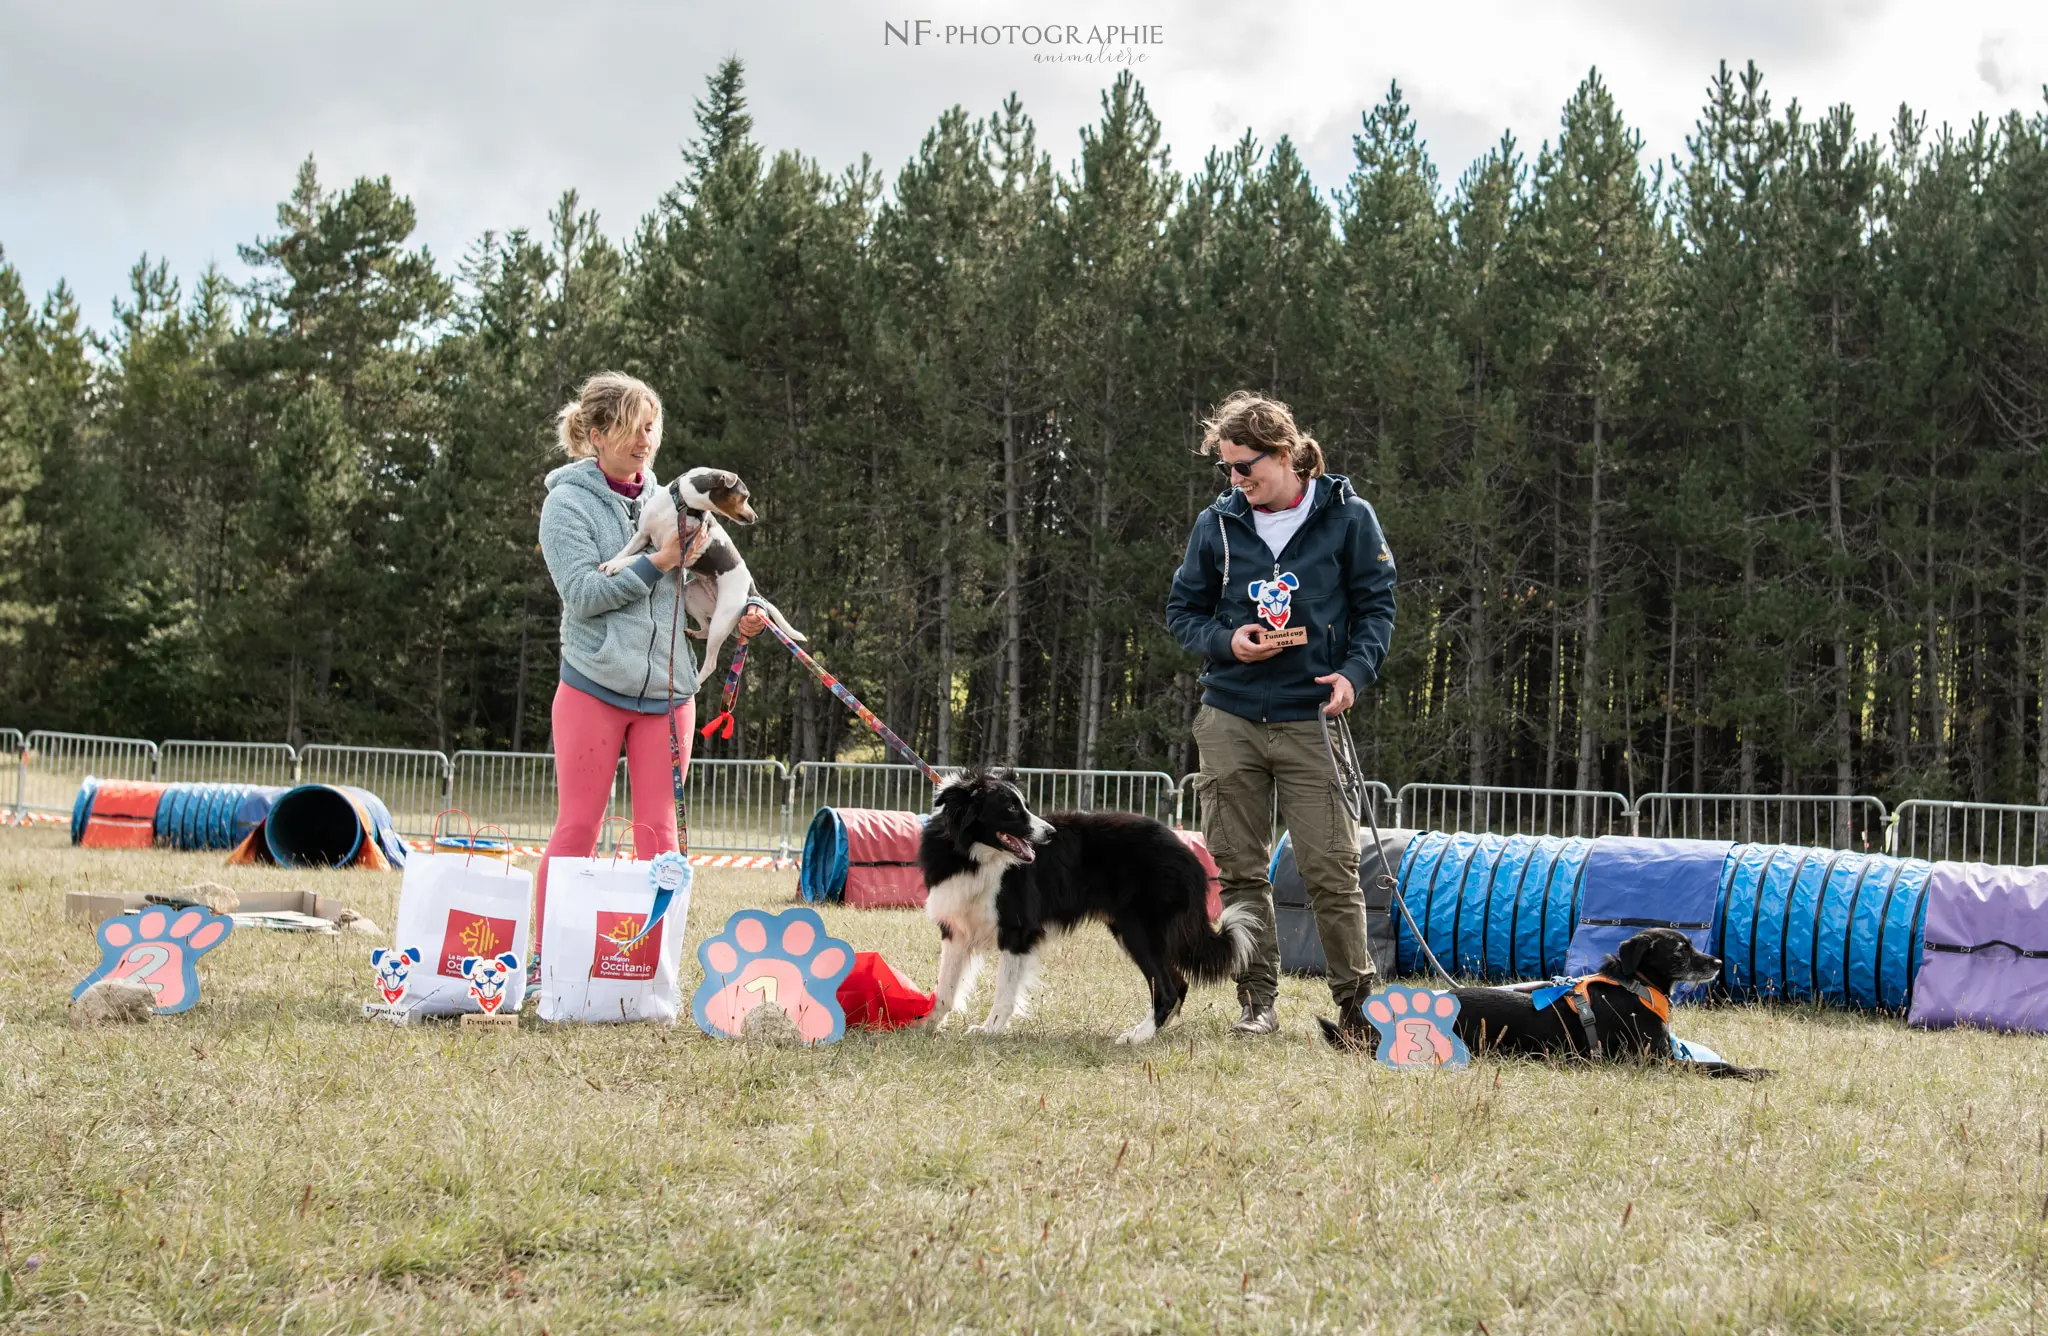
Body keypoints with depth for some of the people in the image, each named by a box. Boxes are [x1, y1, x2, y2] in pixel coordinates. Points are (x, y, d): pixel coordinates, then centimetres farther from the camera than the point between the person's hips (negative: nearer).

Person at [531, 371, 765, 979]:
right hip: (594, 684, -4)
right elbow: (583, 593, -14)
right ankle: (544, 958, 8)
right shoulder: (569, 502, -3)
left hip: (668, 691, 4)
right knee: (577, 828, 0)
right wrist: (658, 563, -19)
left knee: (658, 832, 4)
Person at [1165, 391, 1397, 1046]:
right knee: (1238, 869, 5)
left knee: (1331, 869, -6)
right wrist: (1226, 641, -6)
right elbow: (1182, 608, 14)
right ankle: (1258, 1000, 14)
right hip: (1229, 721, 3)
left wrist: (1354, 672, -12)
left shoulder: (1347, 517, 0)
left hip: (1310, 721, -3)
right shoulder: (1216, 525, 6)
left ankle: (1356, 1002, 3)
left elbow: (1377, 605, 5)